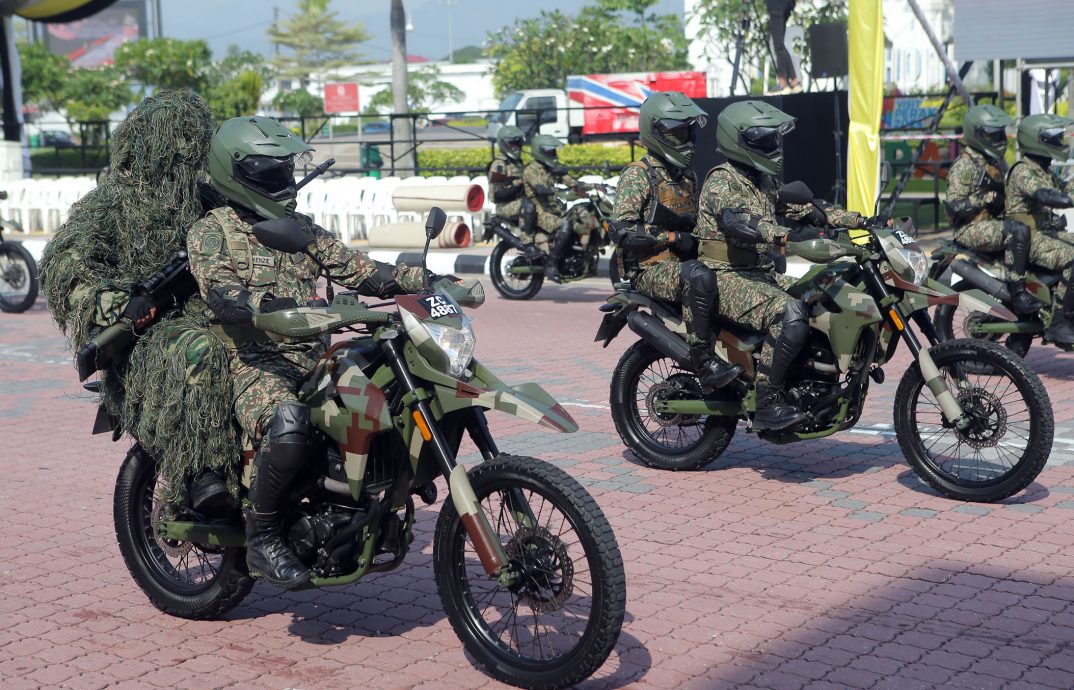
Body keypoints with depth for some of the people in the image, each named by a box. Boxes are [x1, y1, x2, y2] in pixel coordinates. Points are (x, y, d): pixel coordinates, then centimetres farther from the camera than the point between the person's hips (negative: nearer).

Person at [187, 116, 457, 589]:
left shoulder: (299, 228, 20)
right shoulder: (211, 232, 0)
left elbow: (355, 269, 12)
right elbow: (222, 294, -19)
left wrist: (421, 280, -3)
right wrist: (284, 308, -37)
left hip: (313, 355, 7)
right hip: (254, 363, -7)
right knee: (289, 425, -38)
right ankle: (261, 537, -19)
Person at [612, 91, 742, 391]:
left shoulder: (687, 177, 20)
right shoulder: (637, 175, -6)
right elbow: (621, 230, -18)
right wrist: (672, 237, -20)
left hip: (683, 262, 8)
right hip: (649, 269, -8)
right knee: (700, 277, -36)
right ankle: (703, 362, -33)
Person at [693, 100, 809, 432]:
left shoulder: (764, 181, 19)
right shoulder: (722, 180, -11)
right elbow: (735, 221, -30)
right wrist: (784, 235, -44)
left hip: (762, 274, 9)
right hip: (727, 278, -9)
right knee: (791, 315, -31)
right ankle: (768, 404, -26)